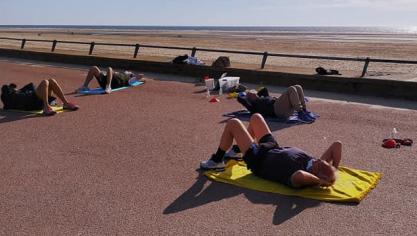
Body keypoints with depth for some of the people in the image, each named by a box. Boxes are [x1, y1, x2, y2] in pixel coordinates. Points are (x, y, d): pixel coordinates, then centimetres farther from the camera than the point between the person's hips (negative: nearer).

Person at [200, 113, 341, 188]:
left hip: (258, 160, -7)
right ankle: (240, 149, 43)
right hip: (274, 149, 7)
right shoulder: (317, 165, -21)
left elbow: (299, 175, -65)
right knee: (255, 117, 19)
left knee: (233, 123, -2)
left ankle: (217, 162, 20)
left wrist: (320, 181, -50)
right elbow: (337, 144, -18)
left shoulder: (298, 180, -41)